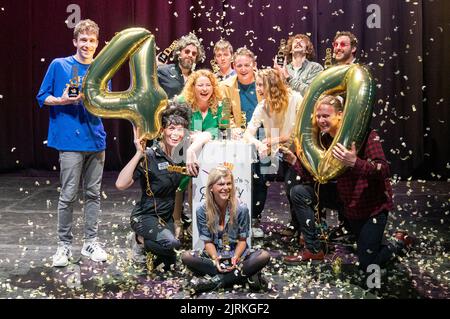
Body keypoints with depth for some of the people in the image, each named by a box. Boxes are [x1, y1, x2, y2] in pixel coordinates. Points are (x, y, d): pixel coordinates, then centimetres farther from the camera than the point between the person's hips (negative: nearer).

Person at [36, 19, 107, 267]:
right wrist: (62, 100, -15)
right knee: (68, 195, -3)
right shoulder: (59, 66, 0)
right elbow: (42, 98, 3)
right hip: (70, 140, -4)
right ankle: (64, 245, 10)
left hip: (96, 140, 4)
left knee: (93, 193, 10)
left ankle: (91, 242, 20)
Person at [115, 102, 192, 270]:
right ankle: (141, 240, -3)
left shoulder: (181, 154, -3)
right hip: (146, 216, -6)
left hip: (167, 217, 6)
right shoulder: (150, 156, -20)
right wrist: (139, 154, -35)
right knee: (170, 243, -33)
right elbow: (121, 184, -31)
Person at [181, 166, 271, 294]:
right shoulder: (202, 211, -9)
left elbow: (242, 240, -3)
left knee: (264, 256, -28)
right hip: (214, 255, 1)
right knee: (186, 257, -28)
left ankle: (218, 280, -27)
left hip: (237, 255, 0)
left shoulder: (241, 209, -10)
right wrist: (215, 258, -25)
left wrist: (235, 258, -23)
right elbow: (208, 241, -5)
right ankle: (244, 274, -30)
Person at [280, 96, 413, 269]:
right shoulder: (324, 139, -2)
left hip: (373, 204, -6)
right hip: (347, 200, 6)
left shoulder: (365, 133, -20)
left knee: (368, 265, -4)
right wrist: (294, 161, -17)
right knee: (299, 192, -7)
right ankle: (314, 250, 3)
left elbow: (383, 171, -31)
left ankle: (399, 242, 27)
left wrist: (354, 162, -47)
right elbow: (313, 178, -4)